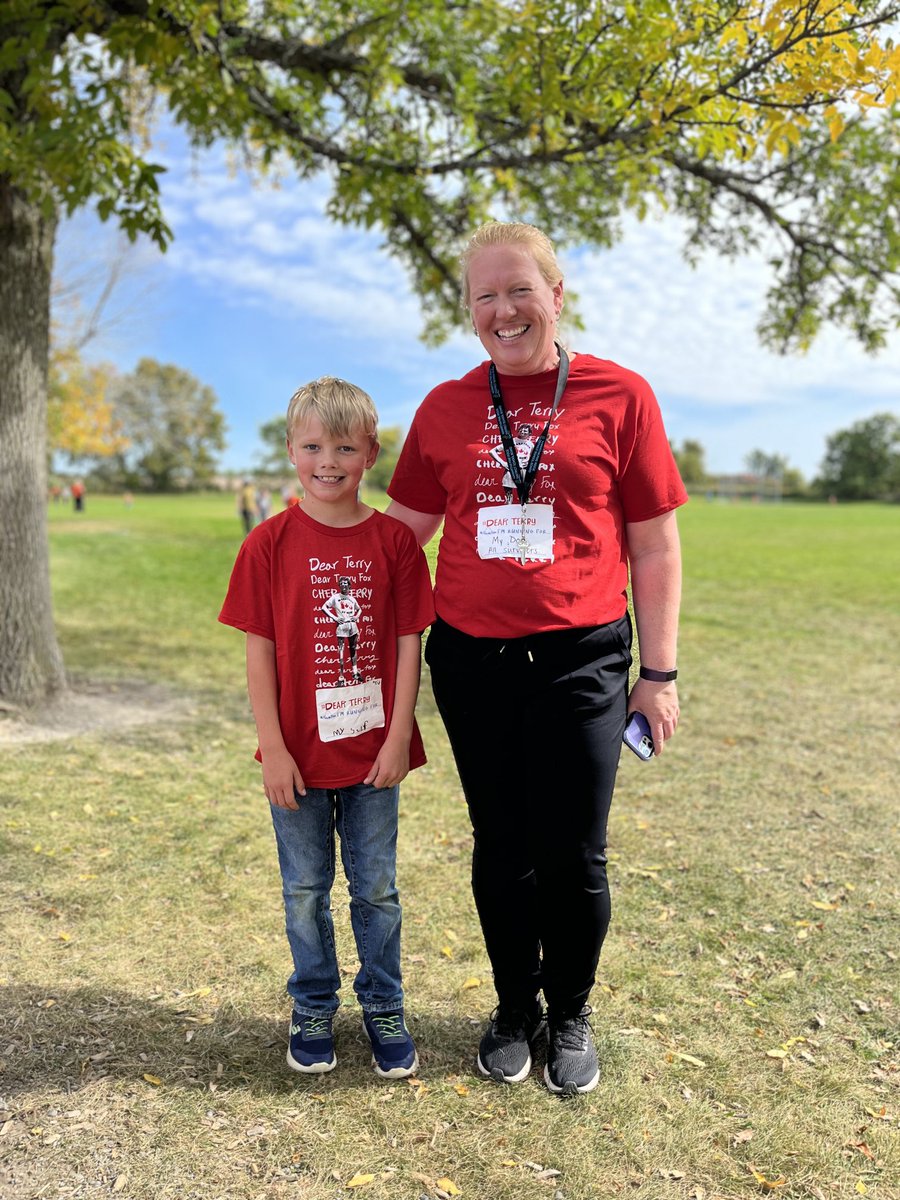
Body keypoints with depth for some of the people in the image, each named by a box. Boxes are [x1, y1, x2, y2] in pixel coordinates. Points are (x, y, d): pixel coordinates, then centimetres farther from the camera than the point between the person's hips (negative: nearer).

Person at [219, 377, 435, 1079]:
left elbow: (409, 644, -3)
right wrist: (274, 748, -8)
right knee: (305, 891, 16)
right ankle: (313, 1011, 37)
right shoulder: (271, 542, -7)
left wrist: (399, 736, -7)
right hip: (299, 755, 0)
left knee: (377, 889, 15)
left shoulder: (394, 540, -5)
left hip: (374, 750, 0)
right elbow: (260, 651, -6)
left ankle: (384, 1009, 35)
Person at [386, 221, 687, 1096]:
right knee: (500, 850, 14)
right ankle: (514, 1011, 37)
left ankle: (571, 1017, 33)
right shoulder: (444, 408, 7)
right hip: (471, 660, 3)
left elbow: (654, 545, 1)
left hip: (580, 660, -2)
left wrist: (659, 671, -1)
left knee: (573, 857, 5)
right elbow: (401, 532, 11)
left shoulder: (619, 396, -1)